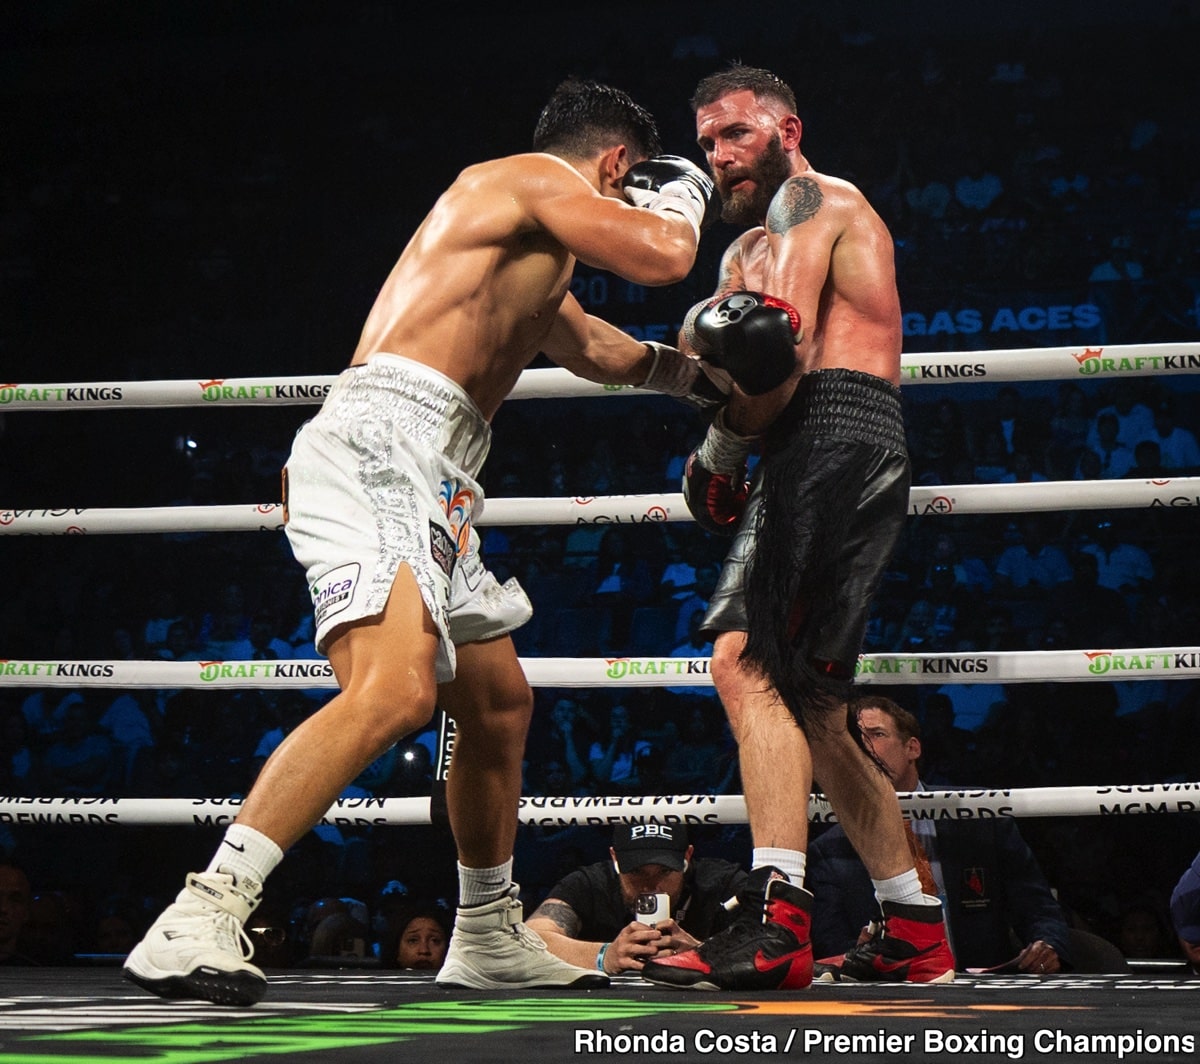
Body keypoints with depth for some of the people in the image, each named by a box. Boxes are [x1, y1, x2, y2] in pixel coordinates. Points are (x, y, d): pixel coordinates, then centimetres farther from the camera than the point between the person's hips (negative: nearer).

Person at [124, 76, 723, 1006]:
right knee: (395, 689, -28)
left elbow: (591, 346, 47)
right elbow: (662, 257, -8)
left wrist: (689, 374, 54)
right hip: (380, 441, -11)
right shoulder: (541, 176, 2)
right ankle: (199, 923, -34)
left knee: (499, 704, 20)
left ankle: (490, 940, 34)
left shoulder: (535, 258, 31)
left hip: (426, 480, 11)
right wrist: (680, 194, 13)